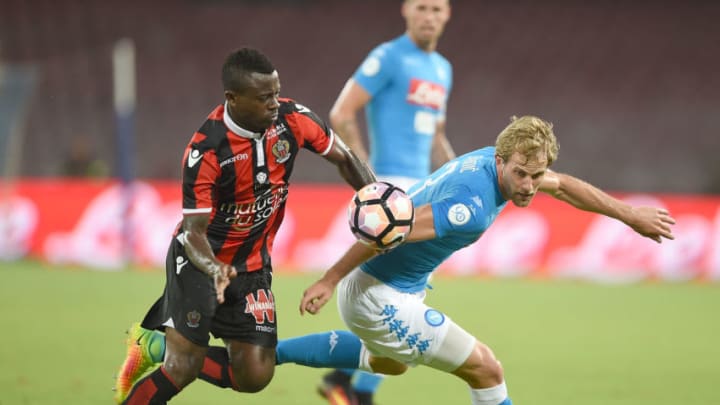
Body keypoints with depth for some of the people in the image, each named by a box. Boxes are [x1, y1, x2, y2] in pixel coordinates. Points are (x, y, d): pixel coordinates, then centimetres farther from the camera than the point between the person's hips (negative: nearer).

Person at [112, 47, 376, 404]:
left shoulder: (293, 119, -15)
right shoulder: (205, 151, -28)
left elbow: (345, 159, 2)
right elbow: (194, 231, -27)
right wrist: (215, 270, -47)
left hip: (253, 265, 5)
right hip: (200, 262, -5)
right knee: (183, 368, -16)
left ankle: (158, 348, 20)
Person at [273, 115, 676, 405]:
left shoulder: (497, 161, -5)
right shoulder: (473, 207, -32)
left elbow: (562, 185, 14)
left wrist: (630, 214, 20)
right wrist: (329, 282, -27)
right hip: (380, 300, -10)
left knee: (390, 363, 38)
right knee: (486, 369, -5)